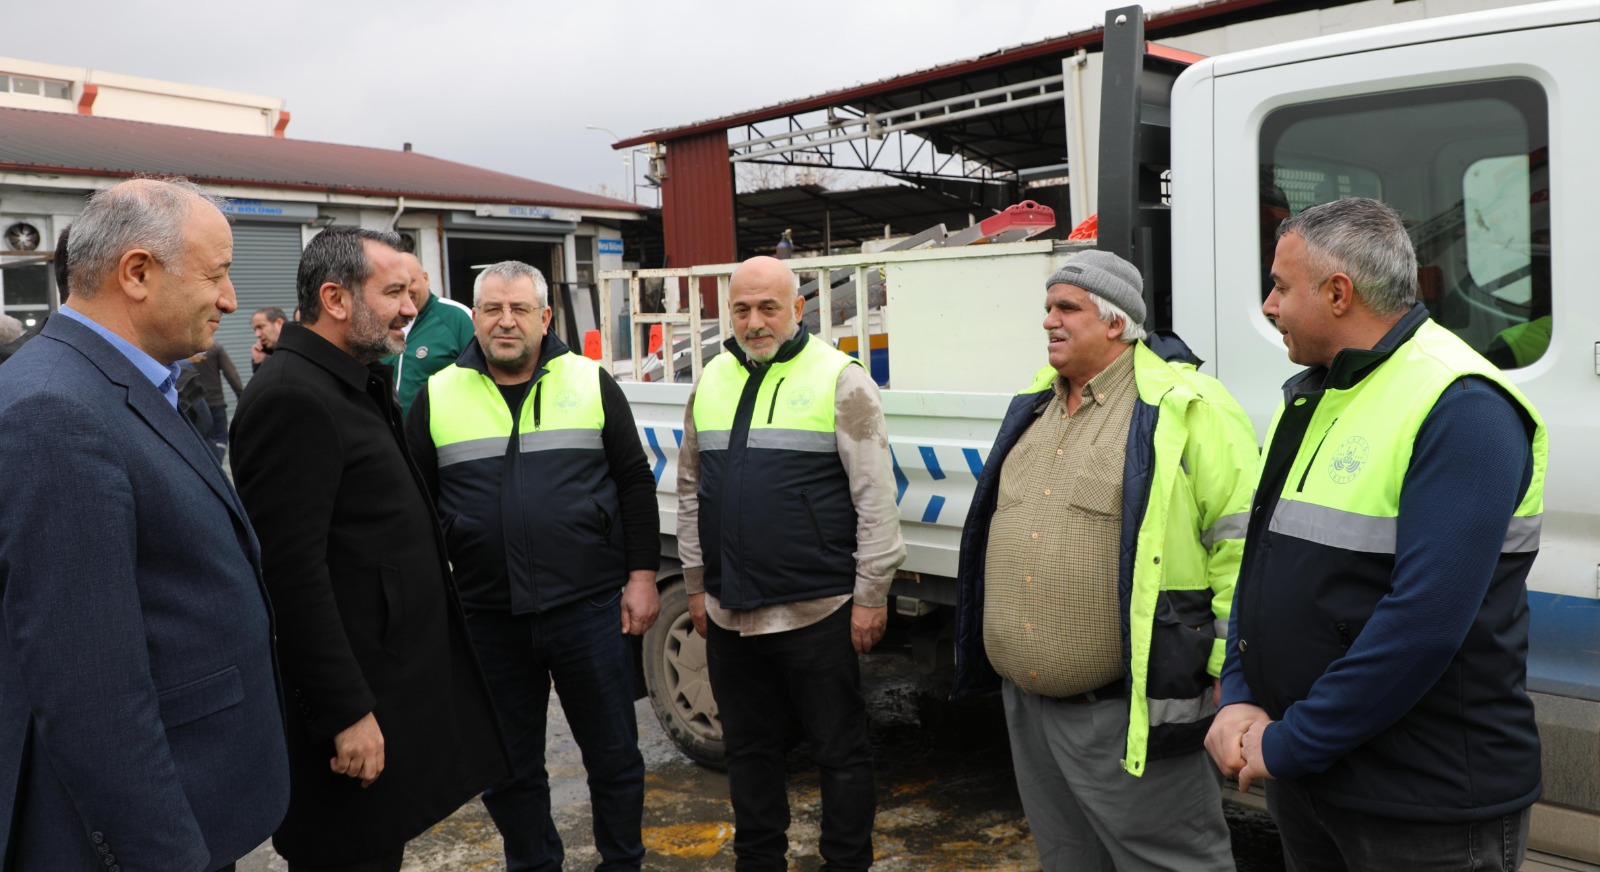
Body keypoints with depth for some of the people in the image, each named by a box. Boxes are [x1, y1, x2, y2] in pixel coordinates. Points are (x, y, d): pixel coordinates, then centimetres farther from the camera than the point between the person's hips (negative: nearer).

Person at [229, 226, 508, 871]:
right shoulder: (292, 398, -20)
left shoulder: (358, 386, 13)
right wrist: (346, 715, -23)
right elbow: (293, 573, -24)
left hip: (394, 678, 10)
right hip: (352, 702, -10)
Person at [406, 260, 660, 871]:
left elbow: (634, 482, 3)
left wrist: (641, 575, -2)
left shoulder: (590, 383, 2)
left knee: (614, 754, 10)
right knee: (508, 767, 14)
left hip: (589, 607, -1)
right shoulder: (438, 396, 4)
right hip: (489, 617, 1)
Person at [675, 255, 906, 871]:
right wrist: (696, 585, 14)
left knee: (840, 750, 7)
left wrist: (871, 594, -10)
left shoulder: (840, 380, -7)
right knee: (748, 748, 18)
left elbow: (874, 497, -9)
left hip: (817, 609, -5)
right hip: (729, 612, 6)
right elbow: (690, 491, 15)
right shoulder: (711, 382, 9)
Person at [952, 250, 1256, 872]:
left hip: (1131, 711, -8)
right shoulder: (1033, 406, 13)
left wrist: (1229, 666, -16)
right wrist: (996, 646, 23)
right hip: (1028, 703, 8)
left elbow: (1241, 537, -14)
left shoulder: (1183, 408, -11)